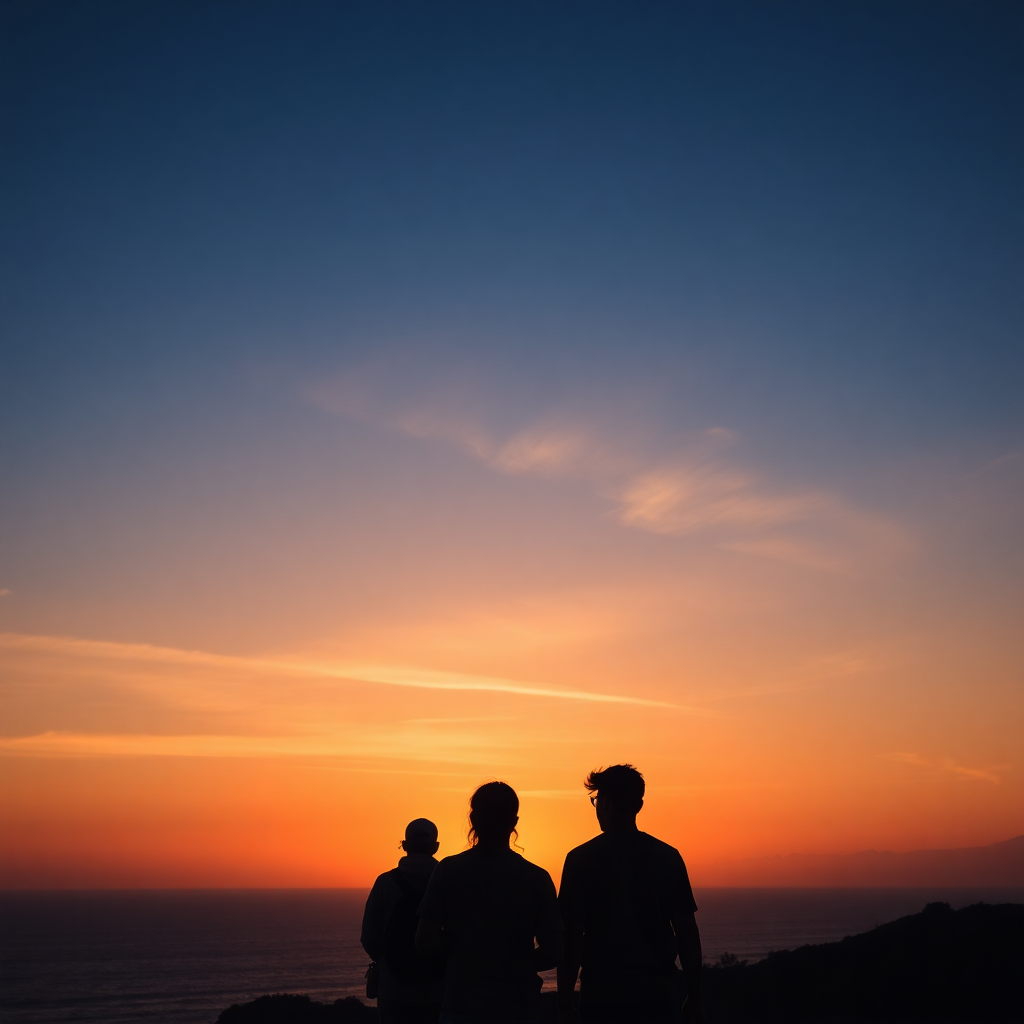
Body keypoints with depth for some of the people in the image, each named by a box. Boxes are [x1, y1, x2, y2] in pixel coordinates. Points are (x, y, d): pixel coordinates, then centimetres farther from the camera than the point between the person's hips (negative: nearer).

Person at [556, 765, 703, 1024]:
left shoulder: (581, 859, -5)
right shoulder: (668, 857, 2)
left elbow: (572, 937, -7)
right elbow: (687, 932, 3)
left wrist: (565, 1001, -1)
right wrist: (694, 997, 10)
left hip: (604, 995, -2)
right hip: (660, 993, 2)